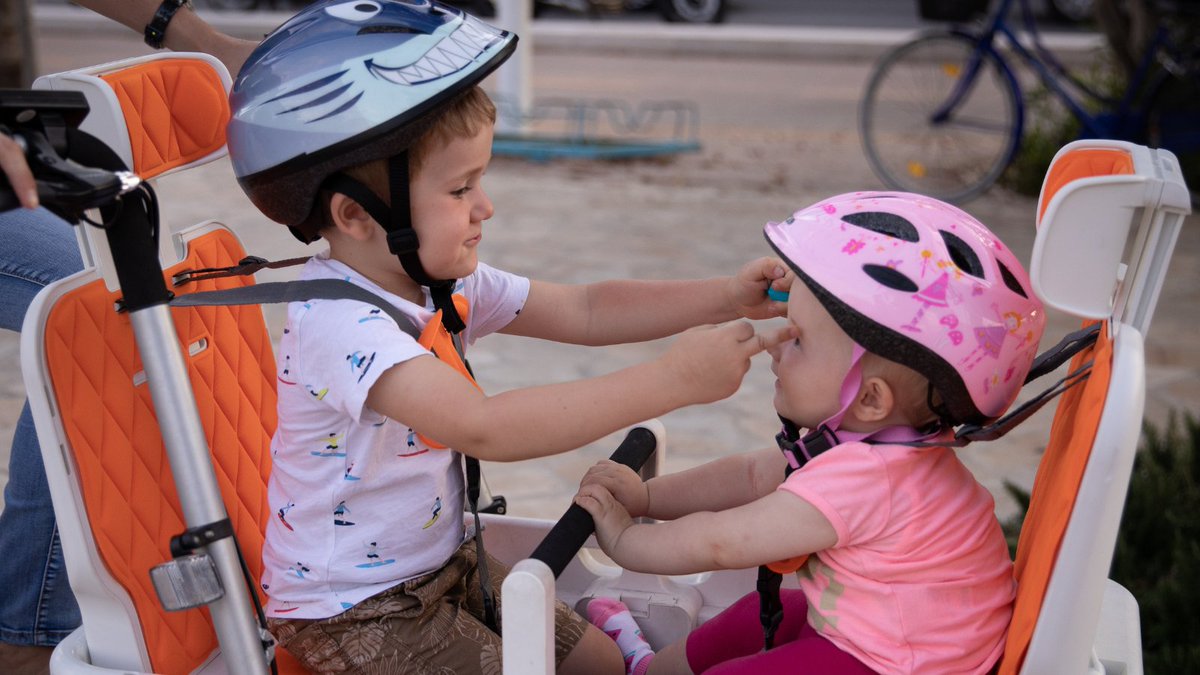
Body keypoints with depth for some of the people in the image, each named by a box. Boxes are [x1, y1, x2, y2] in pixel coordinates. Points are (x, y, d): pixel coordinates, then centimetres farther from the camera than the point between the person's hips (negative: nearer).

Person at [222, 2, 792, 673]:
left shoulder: (444, 281, -3)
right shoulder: (338, 322, -31)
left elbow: (583, 310, 1)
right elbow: (486, 428, -42)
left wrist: (726, 296, -12)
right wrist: (672, 378, -43)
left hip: (447, 564, 8)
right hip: (354, 616, -8)